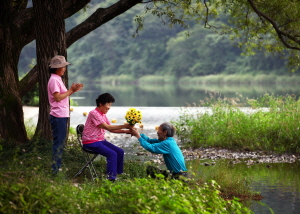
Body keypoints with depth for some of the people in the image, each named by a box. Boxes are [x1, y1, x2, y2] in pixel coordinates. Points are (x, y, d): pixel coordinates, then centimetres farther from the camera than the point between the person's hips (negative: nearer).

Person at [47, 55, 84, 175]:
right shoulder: (54, 80, -12)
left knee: (61, 142, 13)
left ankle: (58, 167, 18)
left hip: (62, 115, 11)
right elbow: (58, 97, -20)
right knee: (58, 142, -8)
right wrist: (71, 90, -13)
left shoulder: (58, 79, 20)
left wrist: (73, 90, 10)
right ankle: (55, 169, -5)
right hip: (58, 116, -11)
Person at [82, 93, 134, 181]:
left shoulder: (103, 114, 13)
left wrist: (126, 131, -5)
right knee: (112, 154, -23)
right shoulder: (94, 113, -16)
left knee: (120, 152, 0)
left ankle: (118, 174, 8)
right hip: (91, 142, -9)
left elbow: (111, 129, 9)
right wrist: (124, 126, -25)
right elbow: (107, 127, -23)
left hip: (101, 140, 9)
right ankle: (111, 178, -21)